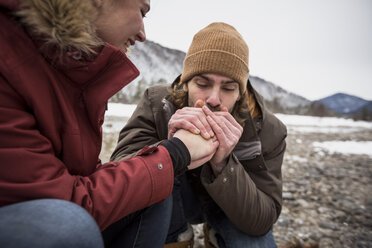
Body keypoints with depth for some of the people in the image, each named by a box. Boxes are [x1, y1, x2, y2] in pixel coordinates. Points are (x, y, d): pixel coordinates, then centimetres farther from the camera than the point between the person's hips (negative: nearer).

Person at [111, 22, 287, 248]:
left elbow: (262, 221, -27)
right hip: (177, 203, 0)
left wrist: (222, 164, -45)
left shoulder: (268, 131, -25)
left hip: (233, 207, 1)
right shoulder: (157, 104, -25)